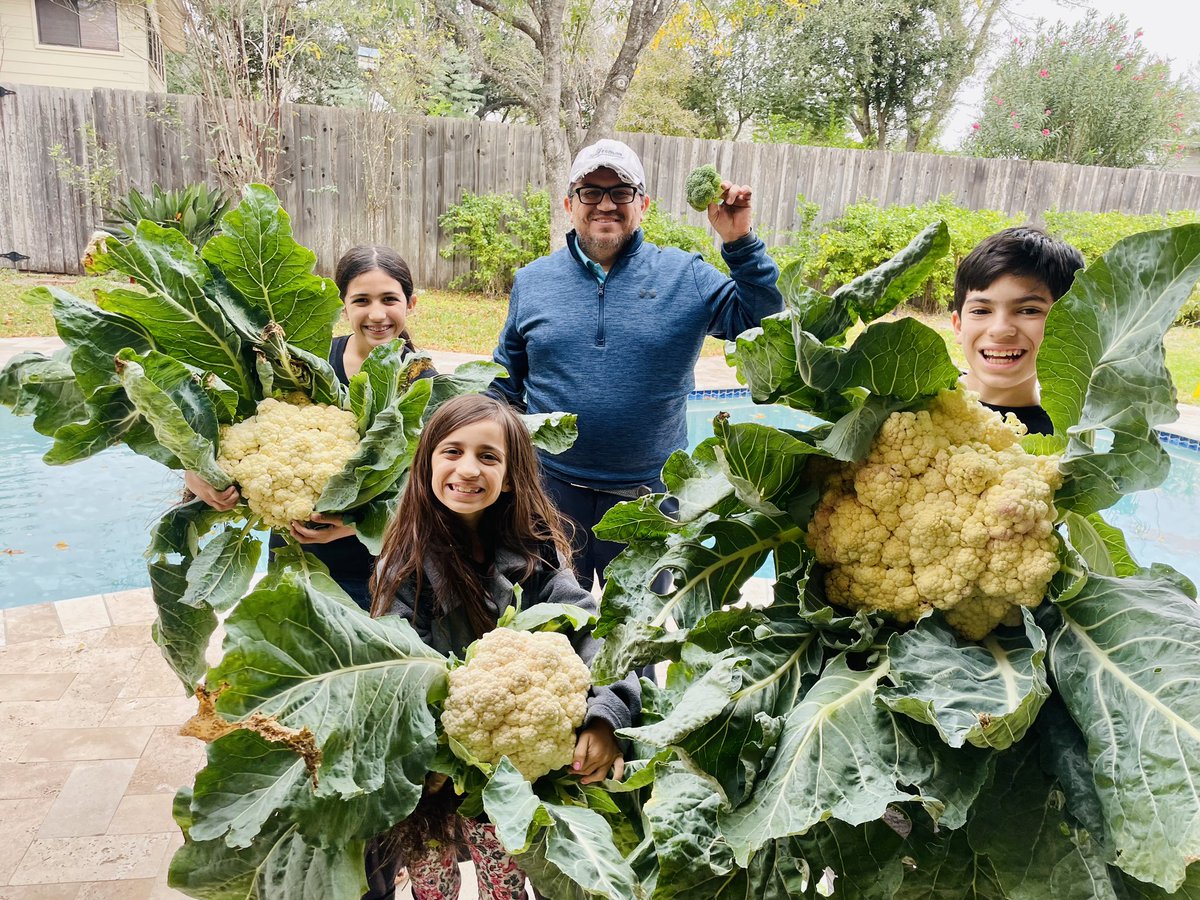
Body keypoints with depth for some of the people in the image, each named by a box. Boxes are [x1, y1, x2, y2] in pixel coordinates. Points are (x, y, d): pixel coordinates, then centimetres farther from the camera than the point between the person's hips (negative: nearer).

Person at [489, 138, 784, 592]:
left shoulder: (686, 275, -3)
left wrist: (740, 244, -19)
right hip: (552, 489, 1)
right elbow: (505, 381, 9)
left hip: (649, 494, -1)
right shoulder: (532, 281, 3)